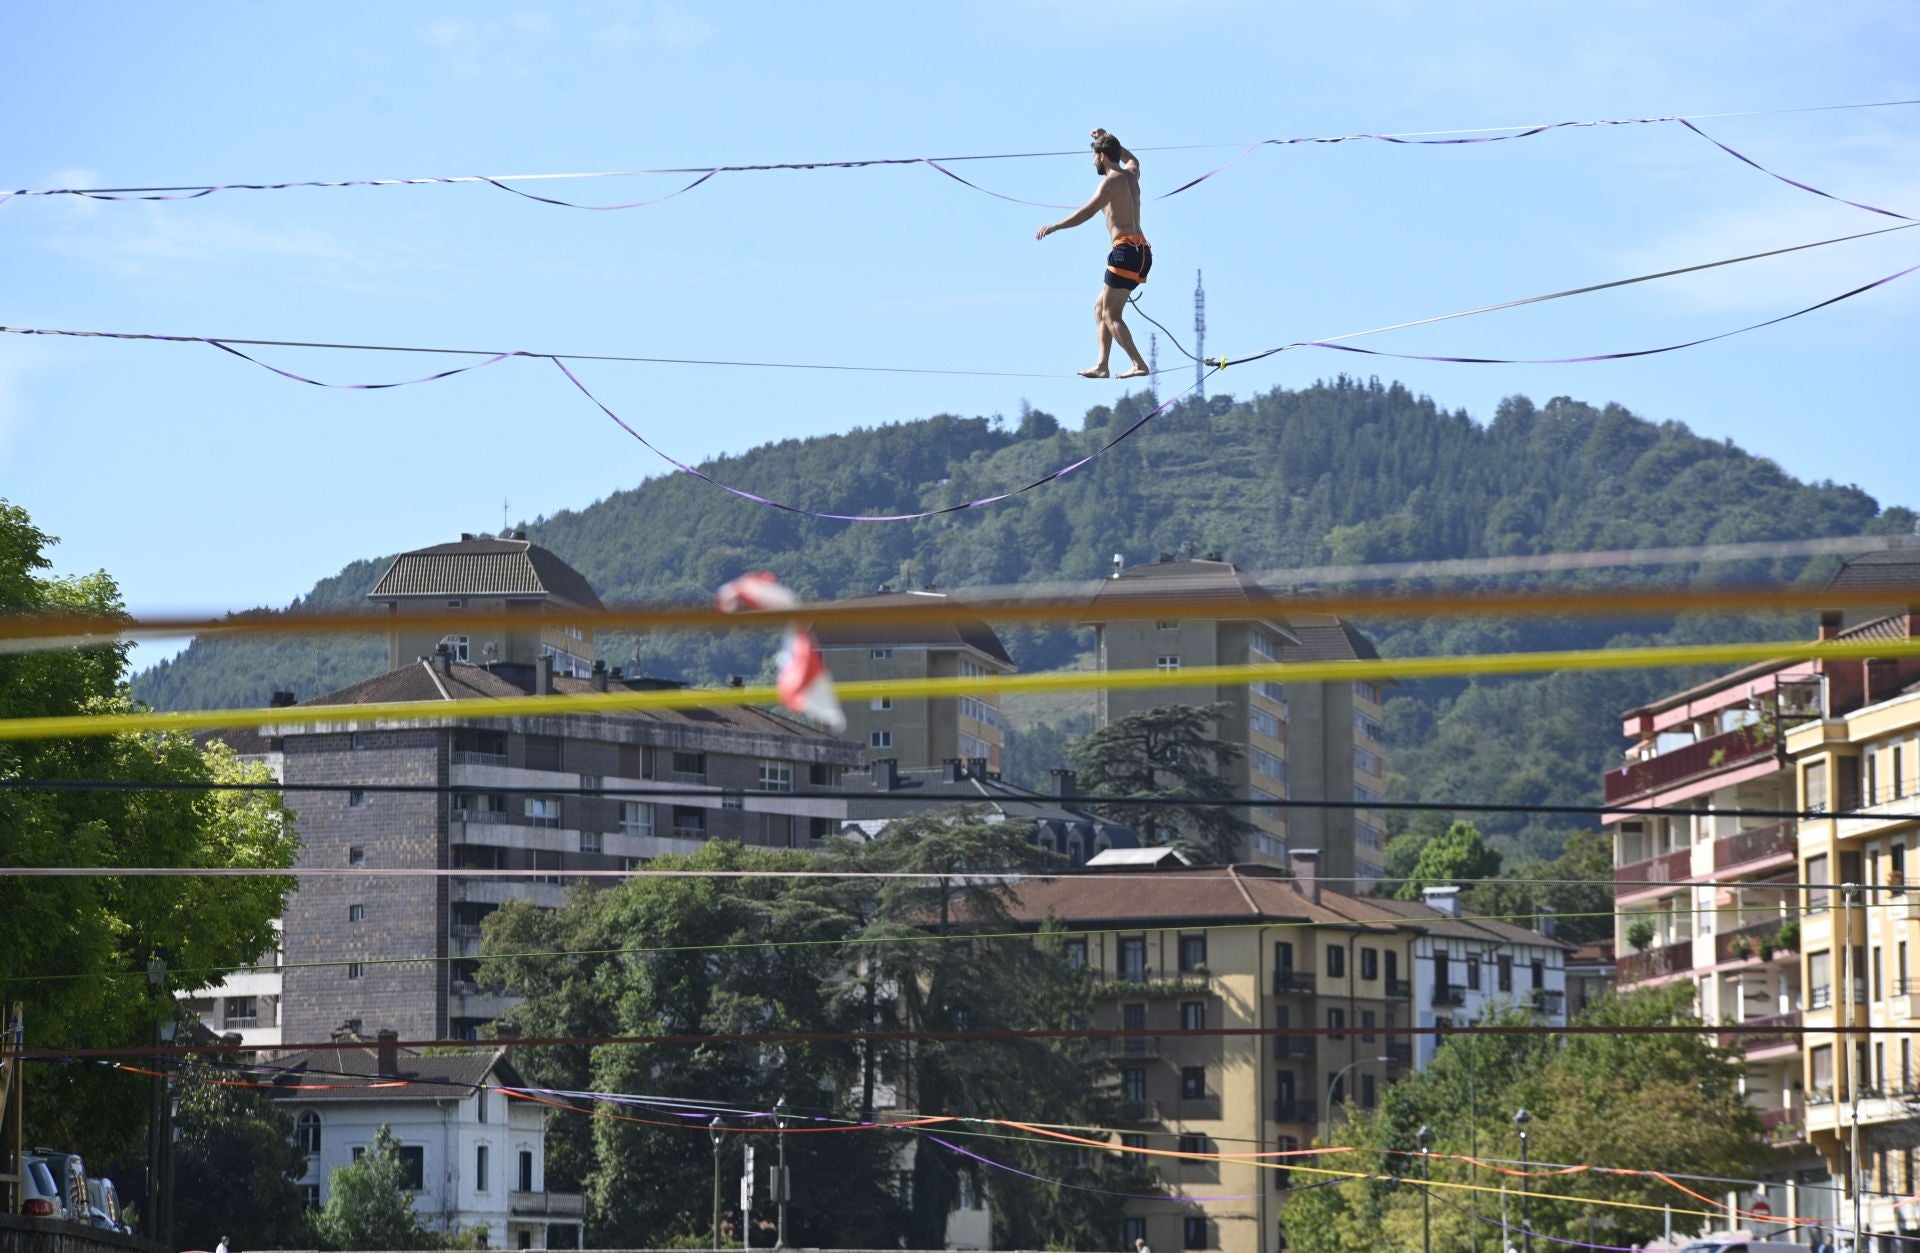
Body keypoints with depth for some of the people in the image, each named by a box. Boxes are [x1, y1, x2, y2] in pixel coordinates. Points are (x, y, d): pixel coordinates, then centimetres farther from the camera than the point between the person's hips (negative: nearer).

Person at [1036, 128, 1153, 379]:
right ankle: (1101, 365, 9)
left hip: (1126, 251, -9)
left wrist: (1054, 227, -20)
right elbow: (1132, 159, 45)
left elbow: (1088, 211, -20)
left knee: (1110, 314, -10)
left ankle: (1139, 365, -20)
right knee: (1100, 307, 15)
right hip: (1141, 251, 9)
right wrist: (1105, 140, 46)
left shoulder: (1112, 181, -7)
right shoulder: (1131, 175, 18)